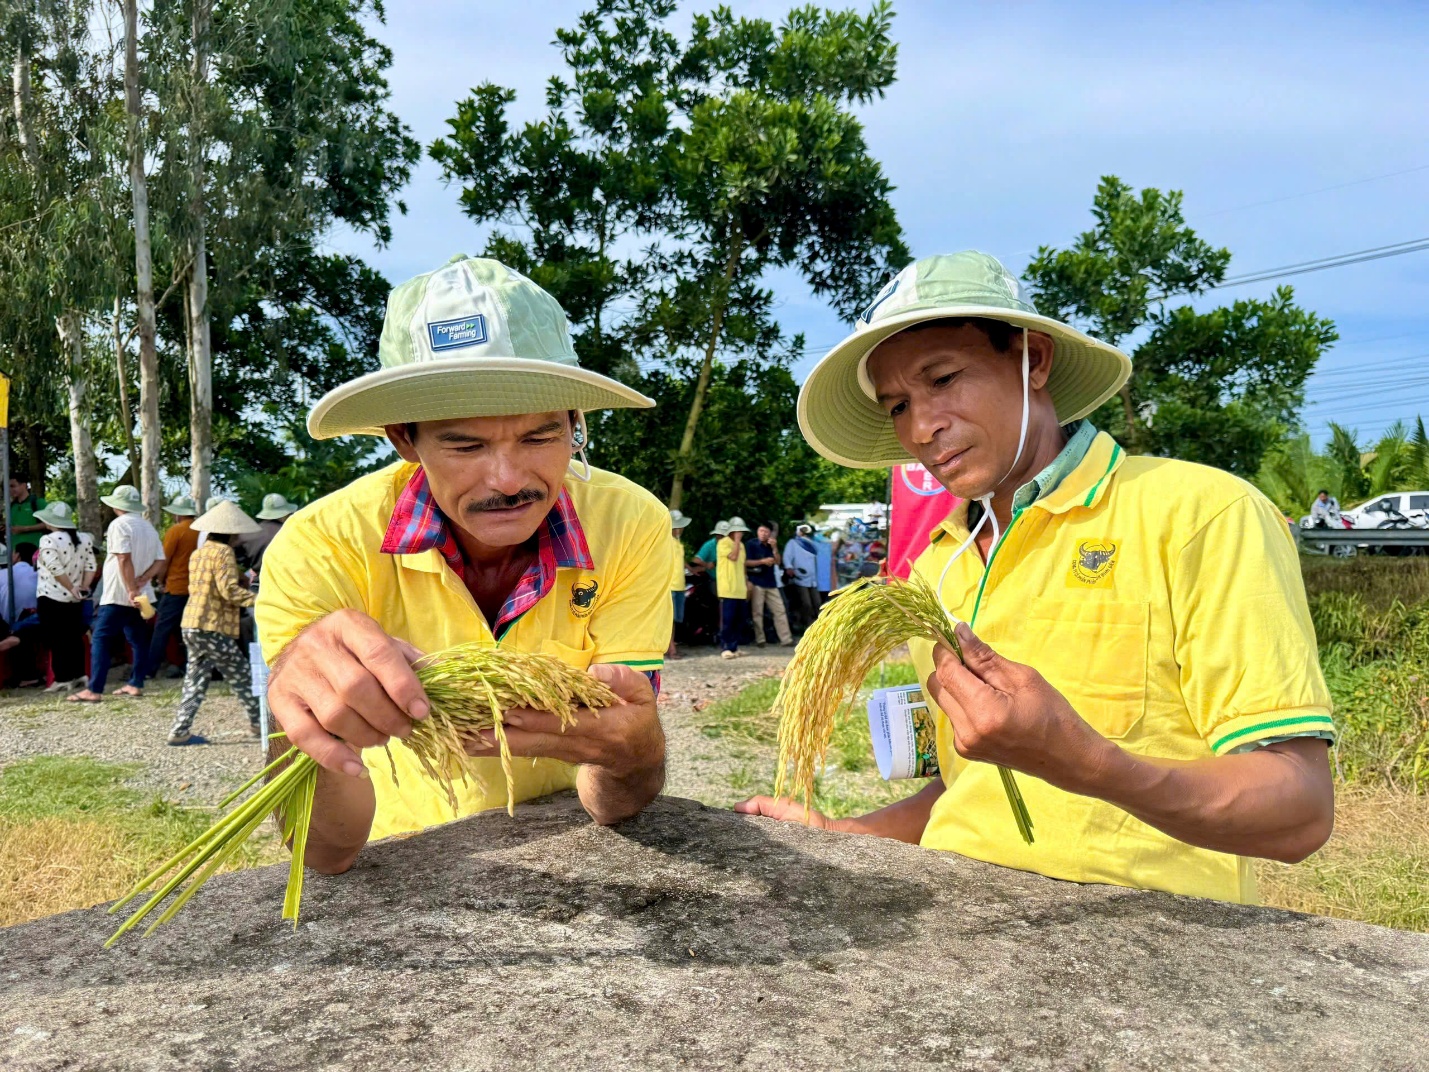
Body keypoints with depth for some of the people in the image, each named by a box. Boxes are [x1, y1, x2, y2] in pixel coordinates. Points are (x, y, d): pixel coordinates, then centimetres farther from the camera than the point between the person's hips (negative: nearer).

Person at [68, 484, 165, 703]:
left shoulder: (119, 524, -11)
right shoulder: (149, 528, 13)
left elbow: (124, 560, -20)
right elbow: (159, 562, 8)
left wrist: (131, 590, -22)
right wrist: (140, 582, -3)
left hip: (118, 595, -8)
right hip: (141, 595, 8)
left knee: (101, 640, -5)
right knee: (138, 640, 11)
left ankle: (94, 690, -8)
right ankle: (136, 685, 15)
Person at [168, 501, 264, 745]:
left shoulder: (197, 553, 16)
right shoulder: (223, 552, -11)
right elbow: (229, 590, -20)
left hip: (191, 625, 8)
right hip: (214, 628, -8)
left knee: (195, 679, 11)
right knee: (242, 677, 4)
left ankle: (180, 730, 6)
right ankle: (258, 723, 13)